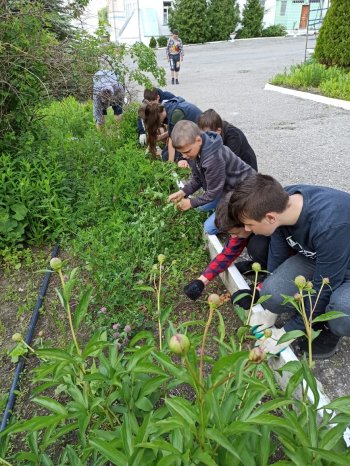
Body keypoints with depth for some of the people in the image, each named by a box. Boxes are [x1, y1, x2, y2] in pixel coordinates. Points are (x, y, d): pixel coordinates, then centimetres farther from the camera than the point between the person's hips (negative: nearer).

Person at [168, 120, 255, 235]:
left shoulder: (213, 158, -36)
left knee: (210, 227, -9)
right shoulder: (194, 150, -9)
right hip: (226, 187, 9)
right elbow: (197, 179, 4)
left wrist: (191, 203, -14)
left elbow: (214, 192, -23)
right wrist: (183, 192, -11)